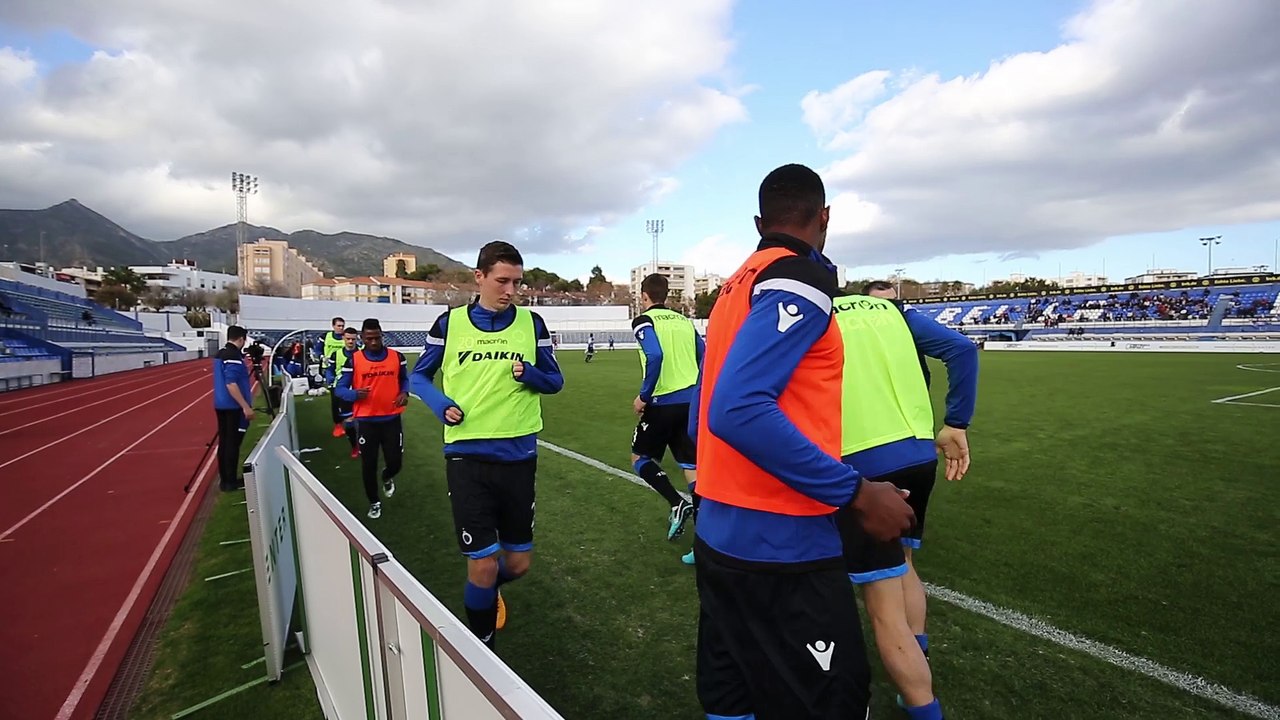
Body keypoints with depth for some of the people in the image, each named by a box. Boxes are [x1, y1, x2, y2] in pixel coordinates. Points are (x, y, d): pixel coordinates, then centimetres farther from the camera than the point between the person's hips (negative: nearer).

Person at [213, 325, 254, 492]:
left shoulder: (220, 354, 12)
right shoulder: (233, 356, -17)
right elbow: (231, 384, -25)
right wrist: (246, 406, -25)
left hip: (221, 405, 9)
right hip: (234, 407, -9)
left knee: (224, 442, 12)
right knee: (232, 444, -3)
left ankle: (224, 479, 18)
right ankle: (230, 482, 2)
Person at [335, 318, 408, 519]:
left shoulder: (397, 357, -1)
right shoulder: (354, 360, -5)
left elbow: (405, 379, 15)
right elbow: (339, 389, -2)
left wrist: (404, 393, -6)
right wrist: (355, 394, -23)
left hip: (391, 419, 1)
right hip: (366, 421, -1)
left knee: (395, 462, 4)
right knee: (368, 465, 7)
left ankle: (387, 478, 43)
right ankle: (374, 503, 29)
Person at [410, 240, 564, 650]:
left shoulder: (532, 324, 2)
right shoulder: (450, 323, 0)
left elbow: (555, 381, 8)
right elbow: (419, 376, 11)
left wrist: (529, 374, -14)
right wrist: (442, 405, -9)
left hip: (518, 457, 2)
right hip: (467, 458, -2)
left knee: (518, 563, 12)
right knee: (483, 563, -1)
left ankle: (488, 591, 48)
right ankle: (483, 649, 26)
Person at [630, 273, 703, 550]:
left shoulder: (644, 320, -4)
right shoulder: (684, 321, 14)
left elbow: (655, 356, -21)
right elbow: (705, 359, 11)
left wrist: (644, 396, -13)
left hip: (663, 403, -5)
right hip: (692, 401, 6)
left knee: (640, 458, 15)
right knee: (691, 466, 9)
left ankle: (677, 504, -3)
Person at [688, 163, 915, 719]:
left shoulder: (735, 286, 12)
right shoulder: (800, 278, -13)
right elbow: (738, 410, -26)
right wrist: (856, 493, -20)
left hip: (719, 537, 9)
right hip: (781, 548, -9)